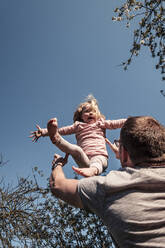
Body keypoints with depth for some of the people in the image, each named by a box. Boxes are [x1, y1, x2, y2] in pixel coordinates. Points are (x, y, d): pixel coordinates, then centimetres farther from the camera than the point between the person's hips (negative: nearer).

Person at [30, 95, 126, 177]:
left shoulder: (100, 123, 23)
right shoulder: (78, 126, 23)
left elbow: (115, 123, 13)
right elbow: (62, 130, 20)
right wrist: (43, 132, 13)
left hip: (99, 156, -1)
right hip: (85, 160, 2)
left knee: (96, 162, -38)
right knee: (76, 149, -31)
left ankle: (93, 170, -67)